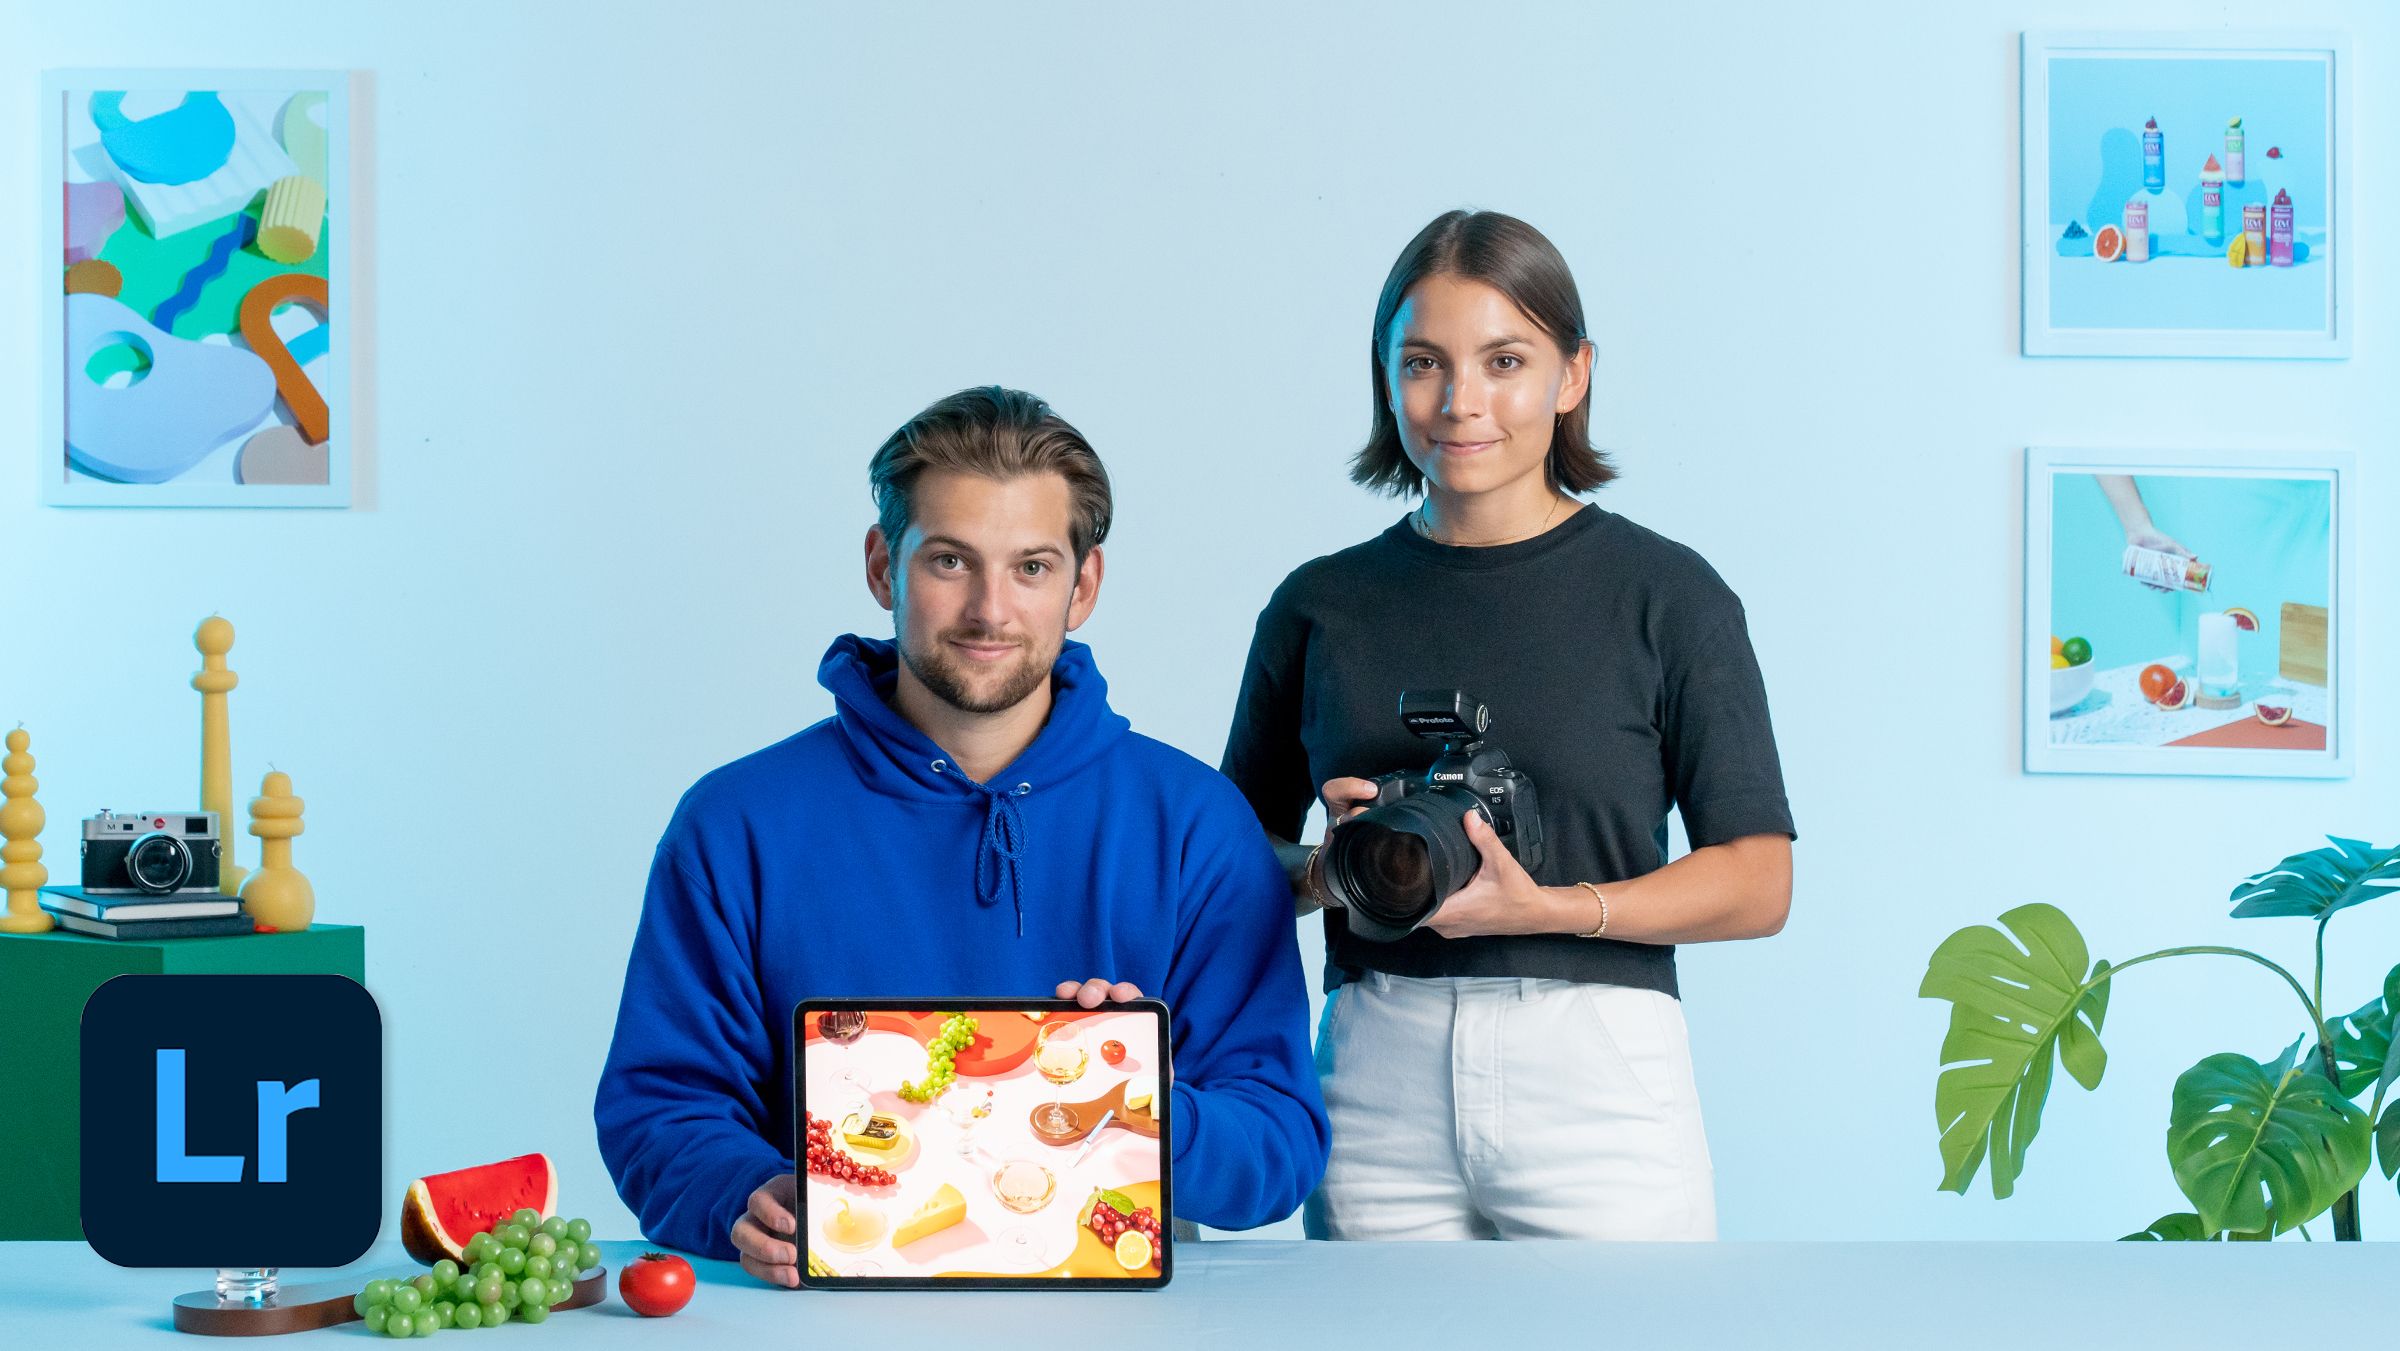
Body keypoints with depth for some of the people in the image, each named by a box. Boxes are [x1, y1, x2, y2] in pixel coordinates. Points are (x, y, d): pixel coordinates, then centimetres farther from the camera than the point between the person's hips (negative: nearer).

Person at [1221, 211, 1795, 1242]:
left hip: (1595, 1083, -2)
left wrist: (1545, 906, -15)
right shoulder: (1320, 605, 10)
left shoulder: (1665, 595, 2)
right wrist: (1330, 868, -8)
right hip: (1378, 1072, 2)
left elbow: (1757, 884, -2)